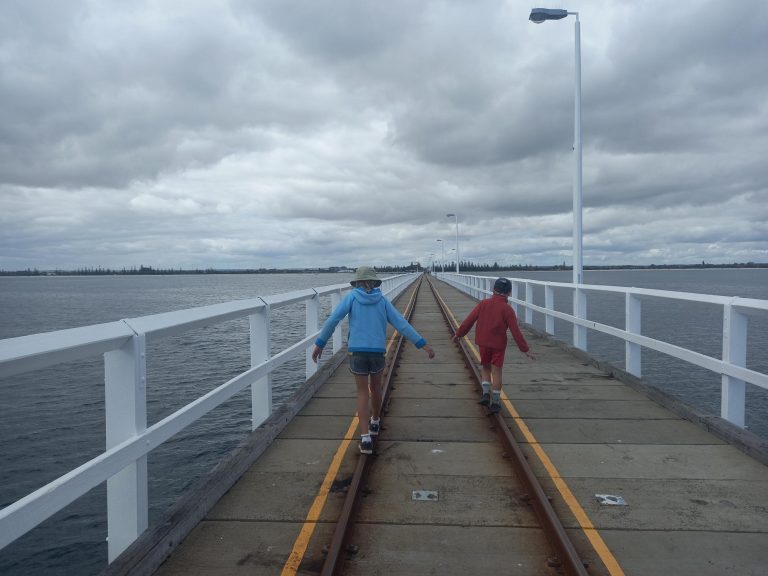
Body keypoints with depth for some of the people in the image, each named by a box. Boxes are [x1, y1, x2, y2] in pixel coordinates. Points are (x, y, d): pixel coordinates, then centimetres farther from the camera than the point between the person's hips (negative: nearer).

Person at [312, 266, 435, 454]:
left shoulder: (351, 297, 3)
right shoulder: (382, 300, 6)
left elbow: (333, 320, -6)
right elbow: (402, 324, 0)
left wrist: (319, 344, -1)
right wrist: (423, 344, 0)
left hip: (357, 352, -1)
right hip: (377, 352, 1)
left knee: (363, 393, 4)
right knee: (375, 388, 25)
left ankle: (365, 438, -8)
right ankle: (375, 422, 44)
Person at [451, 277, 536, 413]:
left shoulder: (483, 303, -1)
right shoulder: (507, 309, -9)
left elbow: (469, 320, 1)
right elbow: (515, 331, -11)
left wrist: (459, 334, 13)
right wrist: (525, 349, -6)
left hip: (483, 342, 2)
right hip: (498, 344, -2)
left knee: (486, 368, 20)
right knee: (496, 371, 6)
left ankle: (486, 393, 3)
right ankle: (495, 402, 9)